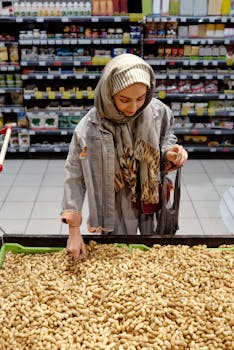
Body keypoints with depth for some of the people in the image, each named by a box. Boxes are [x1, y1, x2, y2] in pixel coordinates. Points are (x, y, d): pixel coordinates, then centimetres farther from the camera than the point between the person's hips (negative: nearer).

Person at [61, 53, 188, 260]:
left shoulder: (158, 112, -16)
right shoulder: (89, 128, -24)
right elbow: (75, 177, -15)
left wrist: (170, 153, -20)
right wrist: (74, 231, -14)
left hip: (153, 205, 3)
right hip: (116, 210, -2)